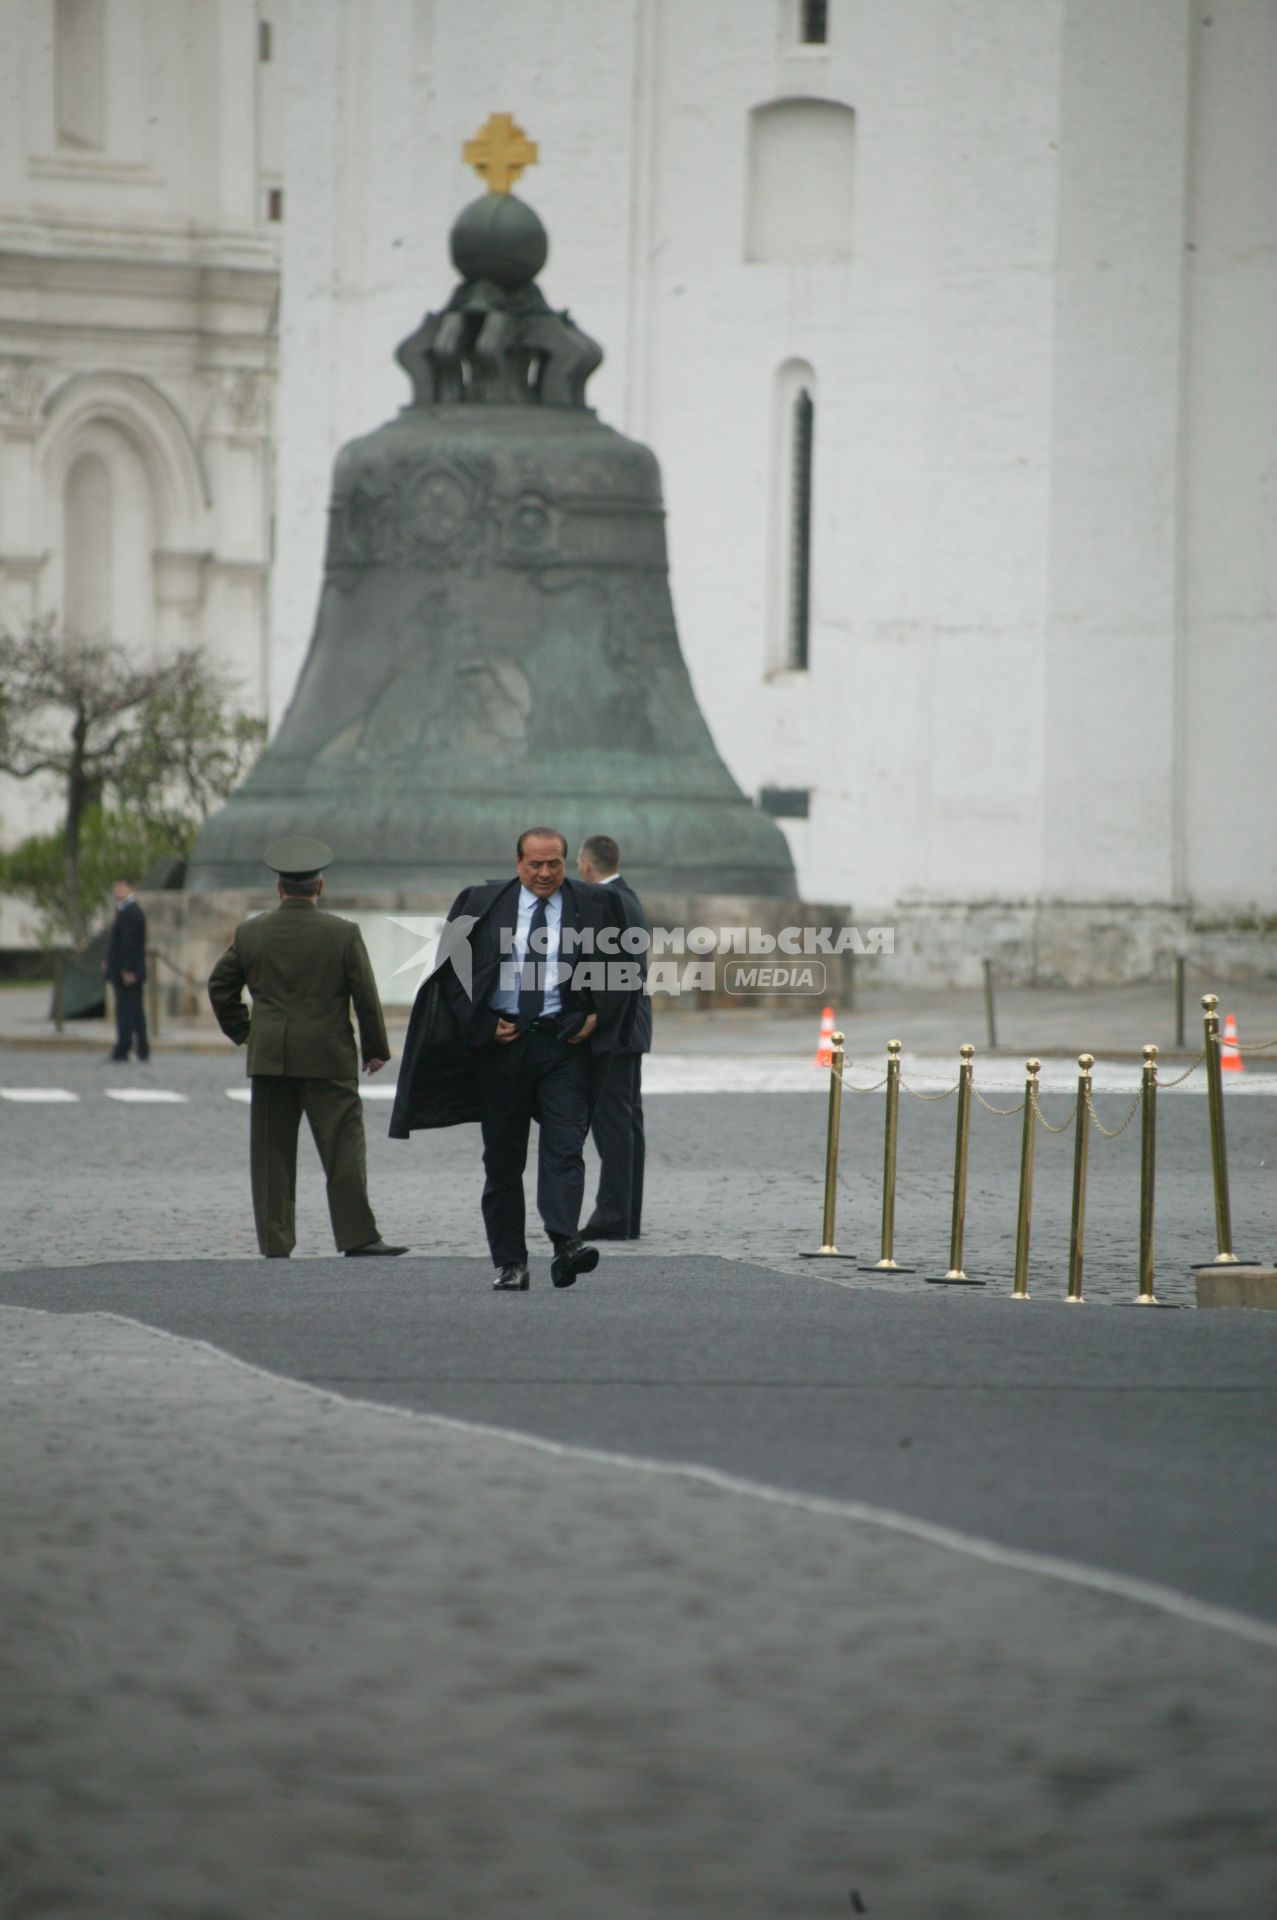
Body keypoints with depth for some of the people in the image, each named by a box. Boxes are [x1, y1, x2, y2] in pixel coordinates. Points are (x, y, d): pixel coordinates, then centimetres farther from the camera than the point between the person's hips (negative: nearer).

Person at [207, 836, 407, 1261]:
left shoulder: (250, 934, 2)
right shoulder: (344, 934, -6)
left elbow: (220, 986, 10)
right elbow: (366, 996, -3)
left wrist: (241, 1031, 21)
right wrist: (375, 1048, 7)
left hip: (268, 1056, 3)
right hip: (328, 1058, -3)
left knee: (272, 1151, 6)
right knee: (343, 1146, -1)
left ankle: (274, 1241, 5)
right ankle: (357, 1237, -6)